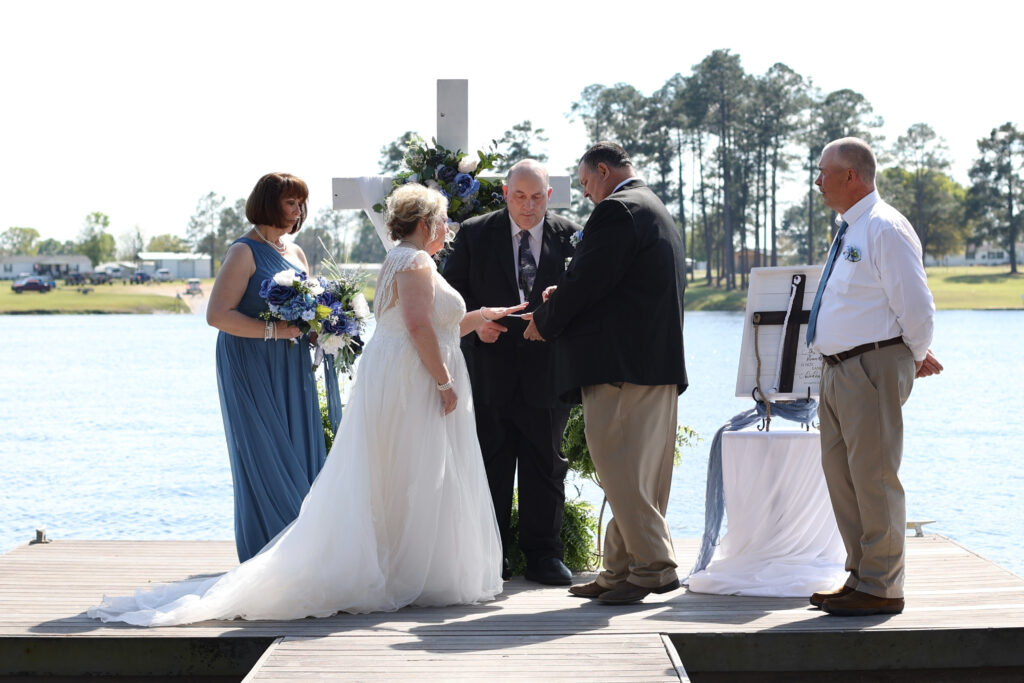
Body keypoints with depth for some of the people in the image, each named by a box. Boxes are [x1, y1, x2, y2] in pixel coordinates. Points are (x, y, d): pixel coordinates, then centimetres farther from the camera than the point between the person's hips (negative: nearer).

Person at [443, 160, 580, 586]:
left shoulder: (569, 236, 4)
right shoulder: (474, 234, 3)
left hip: (545, 373, 1)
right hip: (489, 371, -1)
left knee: (545, 467, 7)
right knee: (490, 469, 4)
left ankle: (543, 555, 16)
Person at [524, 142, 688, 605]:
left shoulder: (617, 211, -11)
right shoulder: (655, 210, 22)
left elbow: (586, 280, -15)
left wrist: (545, 323, 0)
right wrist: (561, 300, 16)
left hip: (621, 367, -10)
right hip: (659, 364, 10)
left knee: (621, 471, -7)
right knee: (637, 474, 10)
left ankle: (654, 566, -6)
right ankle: (620, 571, 14)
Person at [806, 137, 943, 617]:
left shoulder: (885, 228, -14)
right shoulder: (849, 231, 16)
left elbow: (915, 305, -16)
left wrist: (918, 357, -1)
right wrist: (916, 355, 20)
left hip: (873, 366, -10)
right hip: (838, 370, 10)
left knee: (873, 476, -6)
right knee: (840, 474, 14)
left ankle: (880, 589, 1)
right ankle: (860, 575, 25)